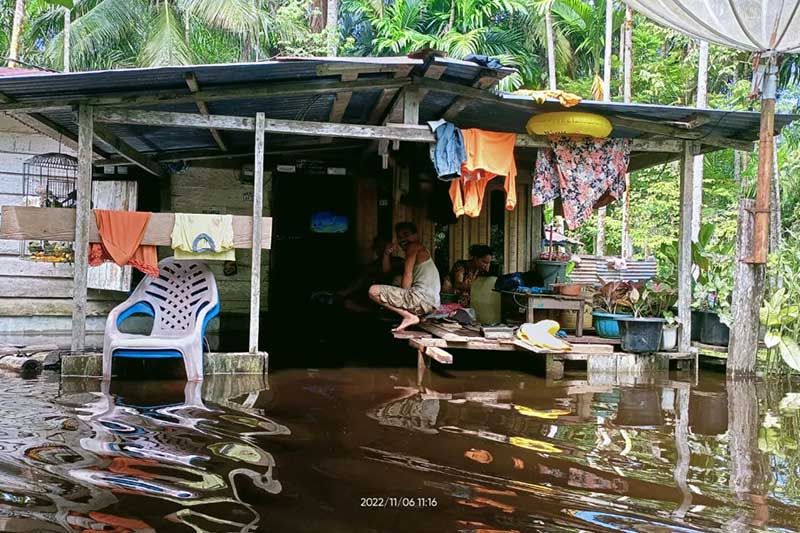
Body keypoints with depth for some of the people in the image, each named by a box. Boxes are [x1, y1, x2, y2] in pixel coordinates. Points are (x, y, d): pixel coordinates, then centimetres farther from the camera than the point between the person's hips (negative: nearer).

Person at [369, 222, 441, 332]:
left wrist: (403, 299, 1)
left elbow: (408, 277, -7)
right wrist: (387, 254, 11)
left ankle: (409, 316, -14)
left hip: (421, 297, -10)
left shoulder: (414, 246, 0)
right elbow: (387, 270, 28)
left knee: (373, 291, -12)